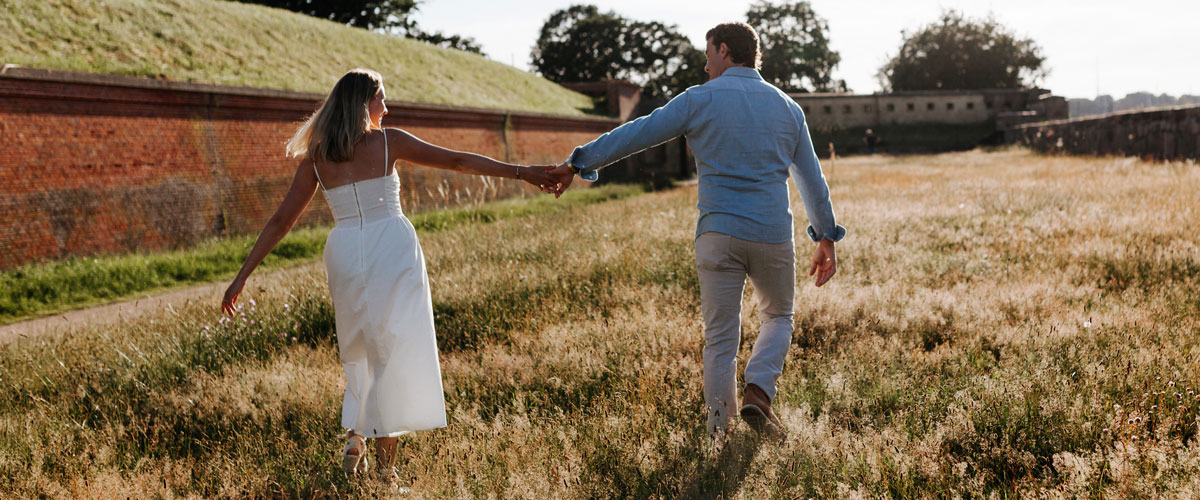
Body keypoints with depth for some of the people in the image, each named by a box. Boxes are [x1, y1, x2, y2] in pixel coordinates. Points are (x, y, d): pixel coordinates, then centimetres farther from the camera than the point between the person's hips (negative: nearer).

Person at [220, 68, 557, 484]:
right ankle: (385, 462, 6)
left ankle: (354, 439, 13)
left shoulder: (314, 157, 8)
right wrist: (521, 173, 6)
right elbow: (457, 161, 2)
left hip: (345, 252, 3)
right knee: (395, 350, 5)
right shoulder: (388, 141, 1)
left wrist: (242, 277, 12)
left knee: (360, 352, 22)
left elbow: (280, 221, 7)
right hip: (393, 248, -3)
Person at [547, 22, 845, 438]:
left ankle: (720, 431, 6)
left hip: (718, 236, -2)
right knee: (778, 317, 23)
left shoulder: (699, 100, -1)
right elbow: (812, 179, 14)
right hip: (773, 236, 2)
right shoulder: (787, 108, 10)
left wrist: (578, 165, 5)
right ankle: (758, 392, -1)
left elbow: (635, 134, -1)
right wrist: (826, 238, 22)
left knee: (720, 340, 7)